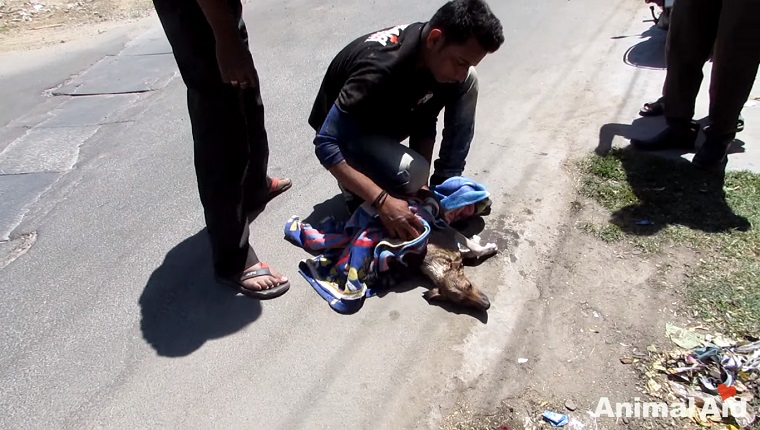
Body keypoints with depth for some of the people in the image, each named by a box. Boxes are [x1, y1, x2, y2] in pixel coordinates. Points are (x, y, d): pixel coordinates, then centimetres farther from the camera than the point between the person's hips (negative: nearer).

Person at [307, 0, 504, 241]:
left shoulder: (441, 60, -17)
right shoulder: (380, 69, -38)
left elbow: (425, 121, -8)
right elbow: (326, 143, -38)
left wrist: (424, 185, -19)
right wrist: (383, 201, -45)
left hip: (390, 117, 7)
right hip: (349, 129, -6)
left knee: (470, 82, -11)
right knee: (411, 173, -35)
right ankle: (355, 186, -2)